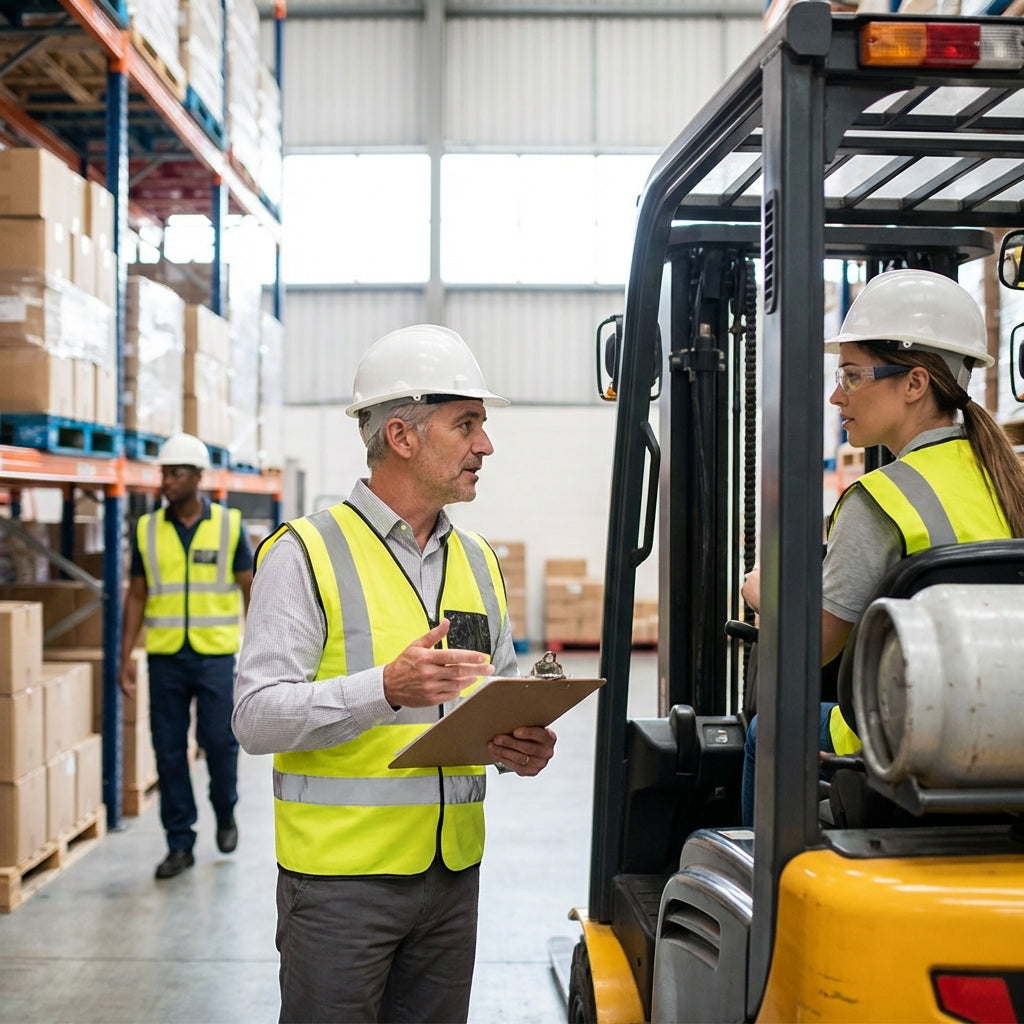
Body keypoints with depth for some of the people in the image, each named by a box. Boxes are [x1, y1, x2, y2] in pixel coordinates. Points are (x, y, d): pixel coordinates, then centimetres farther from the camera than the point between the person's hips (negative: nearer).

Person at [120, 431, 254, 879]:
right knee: (169, 750, 4)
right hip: (165, 657, 2)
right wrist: (125, 656, 2)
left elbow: (250, 588, 1)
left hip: (215, 654, -2)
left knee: (219, 739, -3)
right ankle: (179, 844, 15)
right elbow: (137, 595, 8)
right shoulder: (147, 529, 5)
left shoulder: (229, 525, -1)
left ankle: (225, 811, 27)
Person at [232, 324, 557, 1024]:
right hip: (340, 878, -6)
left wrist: (525, 742, -4)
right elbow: (258, 716, -15)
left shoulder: (477, 562, 13)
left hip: (453, 872, 6)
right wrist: (387, 688, -29)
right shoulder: (307, 554, -8)